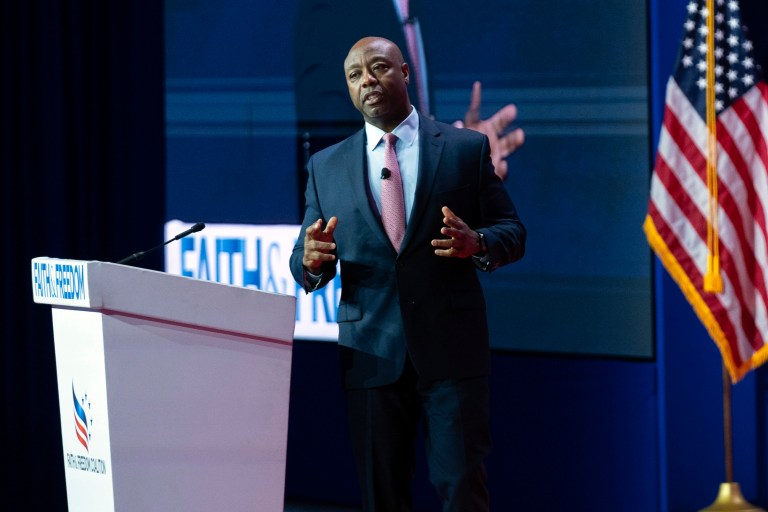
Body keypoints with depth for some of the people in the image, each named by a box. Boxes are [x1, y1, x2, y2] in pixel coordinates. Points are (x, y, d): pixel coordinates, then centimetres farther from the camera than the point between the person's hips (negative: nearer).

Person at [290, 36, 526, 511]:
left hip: (451, 347, -2)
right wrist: (311, 260, -13)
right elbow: (305, 265, 12)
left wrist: (477, 244, -17)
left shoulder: (468, 148, 6)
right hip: (371, 352, 2)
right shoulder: (326, 166, 12)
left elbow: (513, 232, 5)